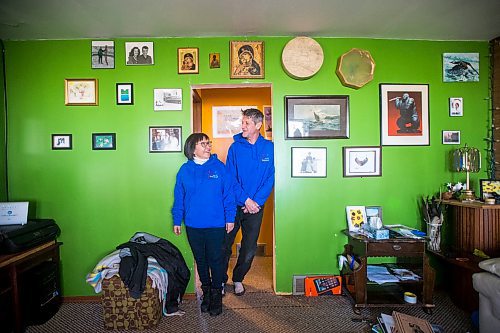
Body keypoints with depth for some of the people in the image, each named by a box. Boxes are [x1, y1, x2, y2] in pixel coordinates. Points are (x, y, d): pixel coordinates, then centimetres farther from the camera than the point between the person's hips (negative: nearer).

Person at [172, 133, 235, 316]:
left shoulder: (219, 167, -5)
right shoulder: (185, 170, 0)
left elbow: (228, 194, -3)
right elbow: (179, 198, 5)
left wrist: (230, 218, -5)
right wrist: (177, 220, 5)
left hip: (216, 224, -2)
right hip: (193, 225, 2)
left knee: (215, 259, 9)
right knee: (200, 259, 16)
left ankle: (216, 294, 28)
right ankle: (206, 292, 35)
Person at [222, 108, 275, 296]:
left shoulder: (269, 148, -3)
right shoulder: (235, 147, -4)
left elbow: (270, 179, -5)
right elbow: (231, 178, -7)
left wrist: (256, 201, -15)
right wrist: (246, 199, -17)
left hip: (256, 207, 1)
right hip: (234, 205, -1)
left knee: (250, 248, 12)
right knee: (225, 245, 7)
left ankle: (238, 278, 35)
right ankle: (221, 280, 29)